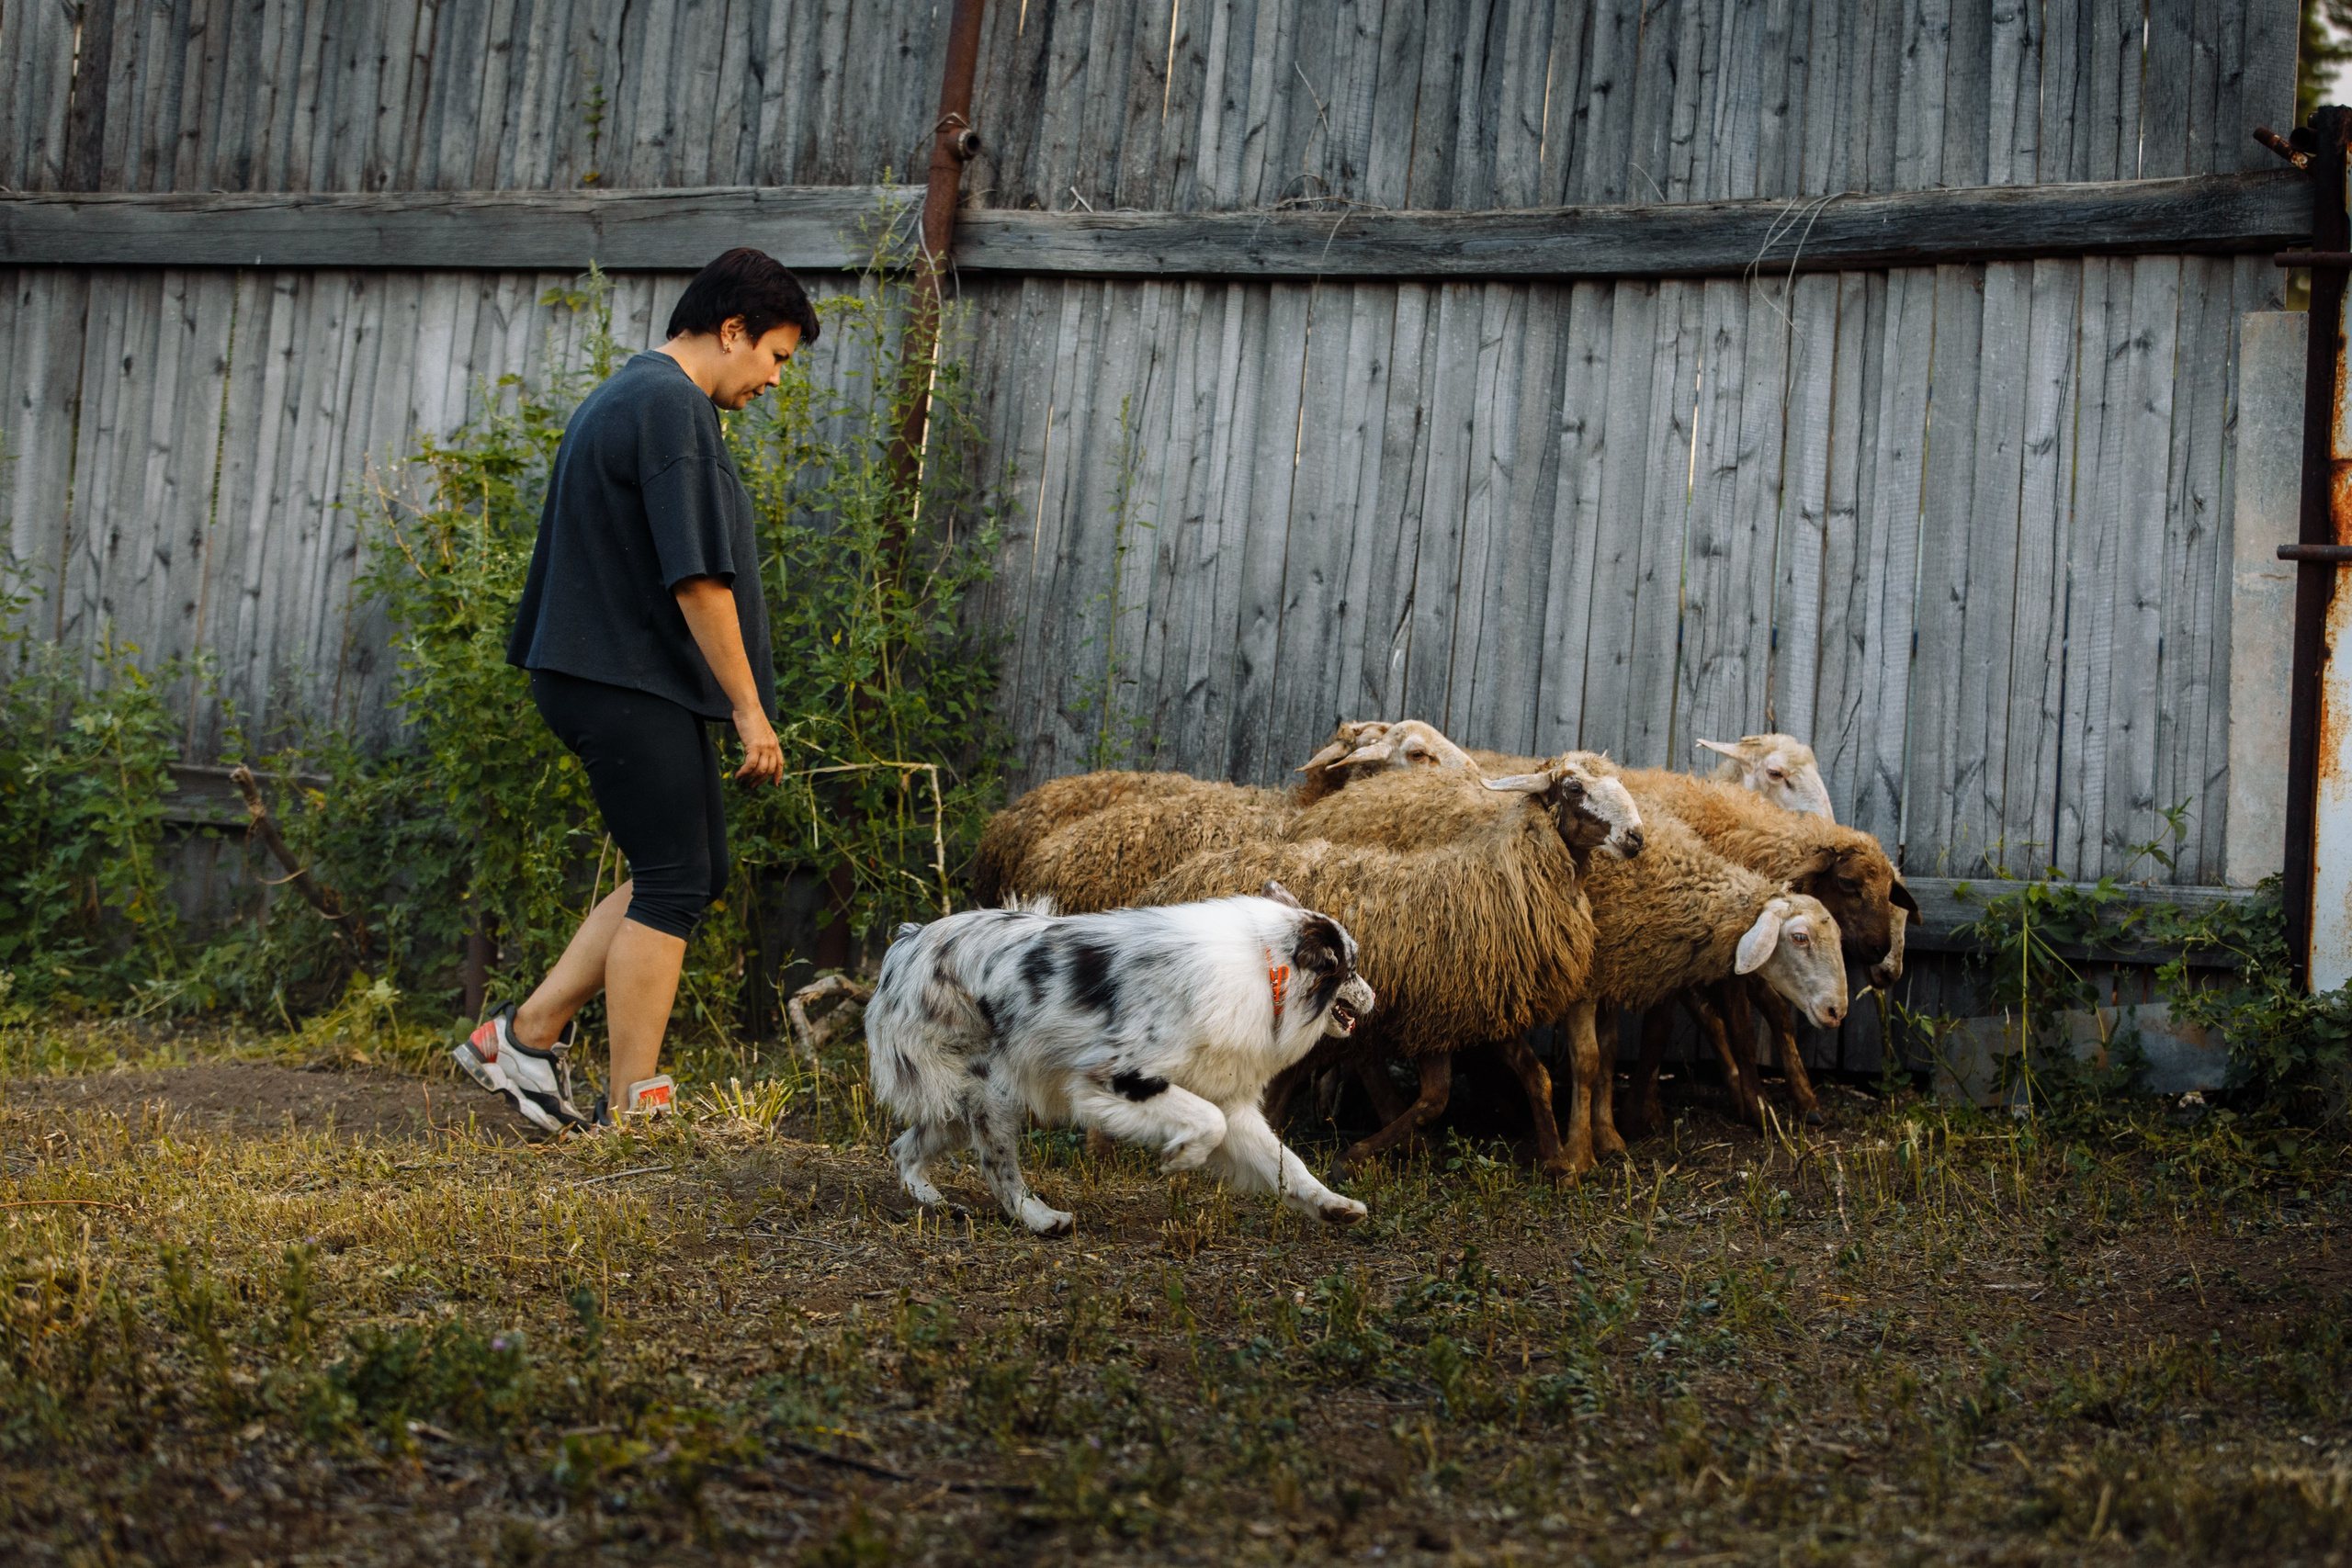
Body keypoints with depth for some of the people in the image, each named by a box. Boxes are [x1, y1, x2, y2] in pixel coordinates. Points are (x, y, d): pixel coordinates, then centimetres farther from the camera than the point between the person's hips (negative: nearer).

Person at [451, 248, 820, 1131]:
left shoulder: (625, 396, 20)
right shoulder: (672, 405, -14)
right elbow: (697, 575, -19)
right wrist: (749, 710, -15)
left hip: (603, 676, 10)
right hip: (629, 684, -10)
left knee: (691, 874, 14)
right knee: (673, 888, -5)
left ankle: (526, 1034, 15)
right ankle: (632, 1109, 1)